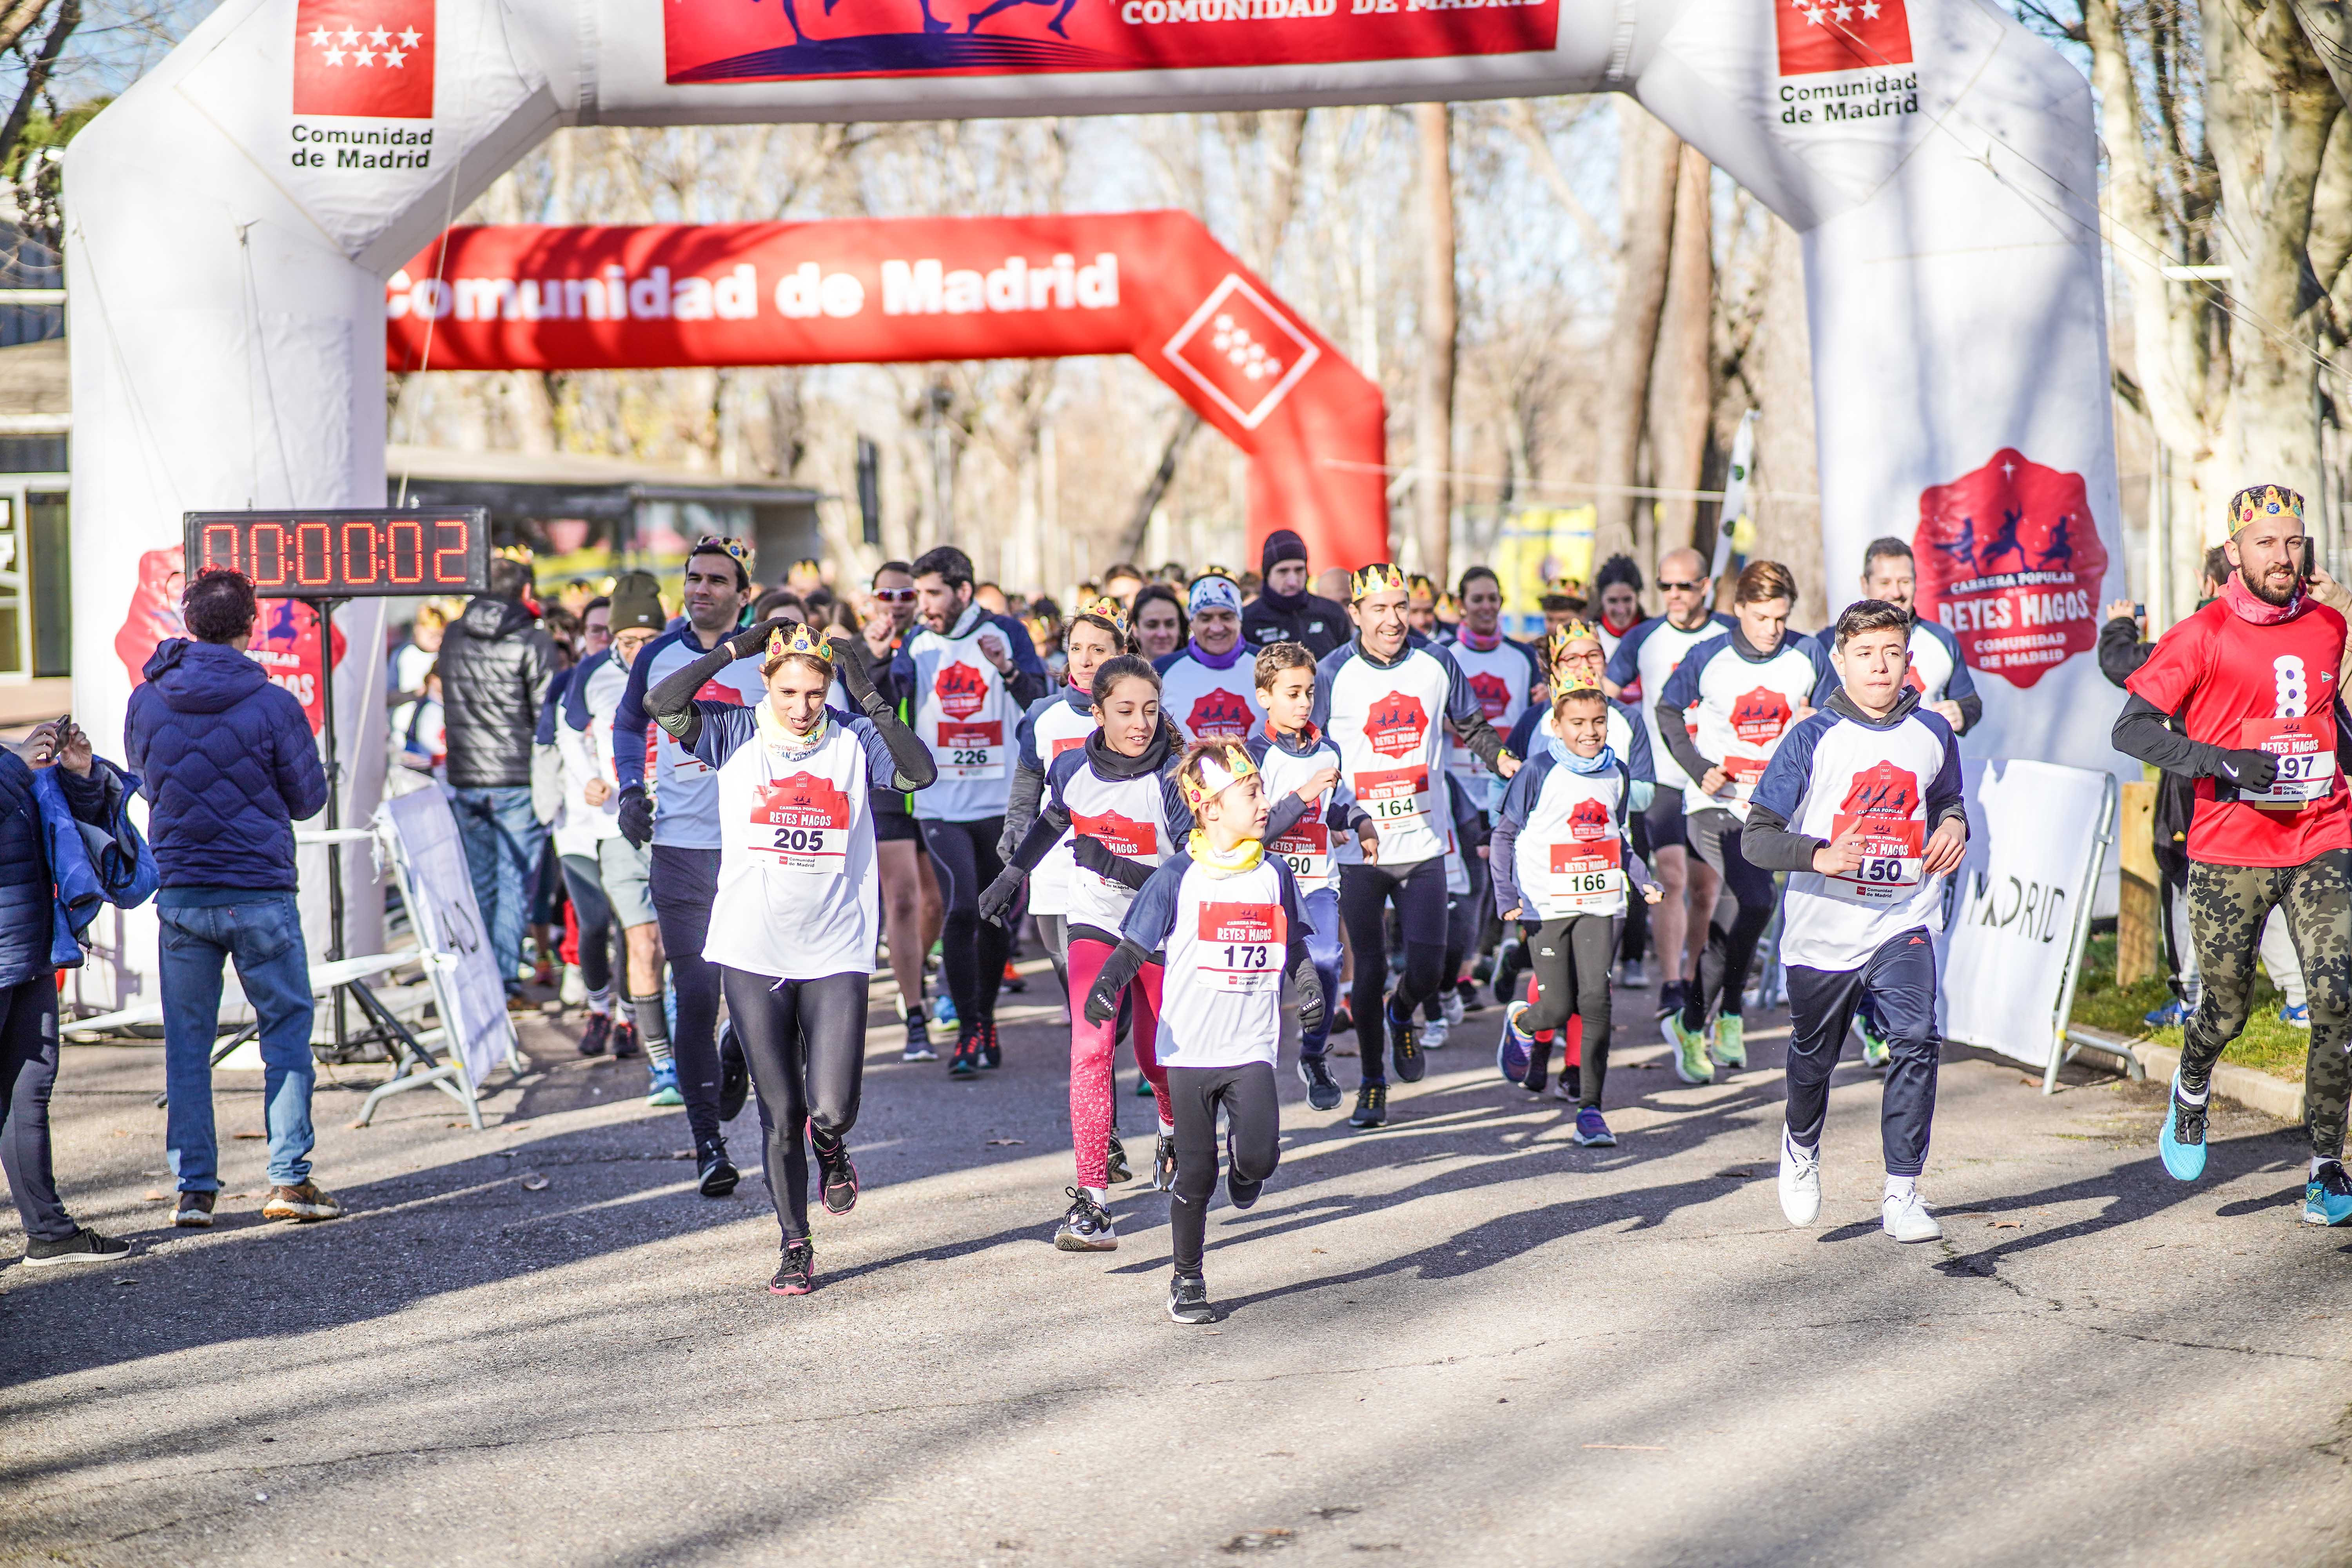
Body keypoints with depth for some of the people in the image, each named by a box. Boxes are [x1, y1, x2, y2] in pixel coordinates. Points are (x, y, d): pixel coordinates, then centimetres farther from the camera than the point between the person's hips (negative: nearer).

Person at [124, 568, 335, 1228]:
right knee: (287, 1028, 8)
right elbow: (309, 798, 1)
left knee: (187, 1043, 9)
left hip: (179, 895, 3)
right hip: (261, 894, -3)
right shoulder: (273, 705, -10)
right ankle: (289, 1178, 4)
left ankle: (193, 1187, 8)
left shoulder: (146, 703, 0)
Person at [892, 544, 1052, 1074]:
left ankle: (986, 1020, 28)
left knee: (997, 917, 10)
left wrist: (1008, 671, -28)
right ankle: (968, 1031, -10)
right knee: (961, 909, -14)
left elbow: (1041, 704, -10)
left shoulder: (1005, 634, 0)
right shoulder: (917, 644, 4)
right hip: (941, 804, 0)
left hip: (1003, 800, 1)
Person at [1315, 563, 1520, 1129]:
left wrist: (1501, 759, -2)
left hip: (1423, 846, 2)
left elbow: (1471, 726, 15)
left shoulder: (1436, 663, 3)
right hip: (1359, 848, -2)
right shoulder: (1333, 674, -5)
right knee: (1370, 970, 1)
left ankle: (1402, 1016, 37)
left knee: (1428, 970, 1)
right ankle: (1372, 1084, 18)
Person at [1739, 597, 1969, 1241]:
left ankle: (1903, 1191, -13)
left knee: (1916, 1040, -20)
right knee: (1814, 1058, 16)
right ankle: (1801, 1147, 48)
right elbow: (1756, 837, -9)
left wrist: (1954, 825, 2)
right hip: (1824, 924, -1)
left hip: (1903, 920, 1)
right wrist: (1819, 856, -27)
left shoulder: (1932, 734, 4)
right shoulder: (1813, 738, -7)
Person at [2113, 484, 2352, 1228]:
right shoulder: (2203, 637, -7)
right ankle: (2192, 1092, 41)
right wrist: (2220, 763, -21)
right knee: (2227, 1011, 6)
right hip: (2230, 850, -3)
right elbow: (2131, 728, -12)